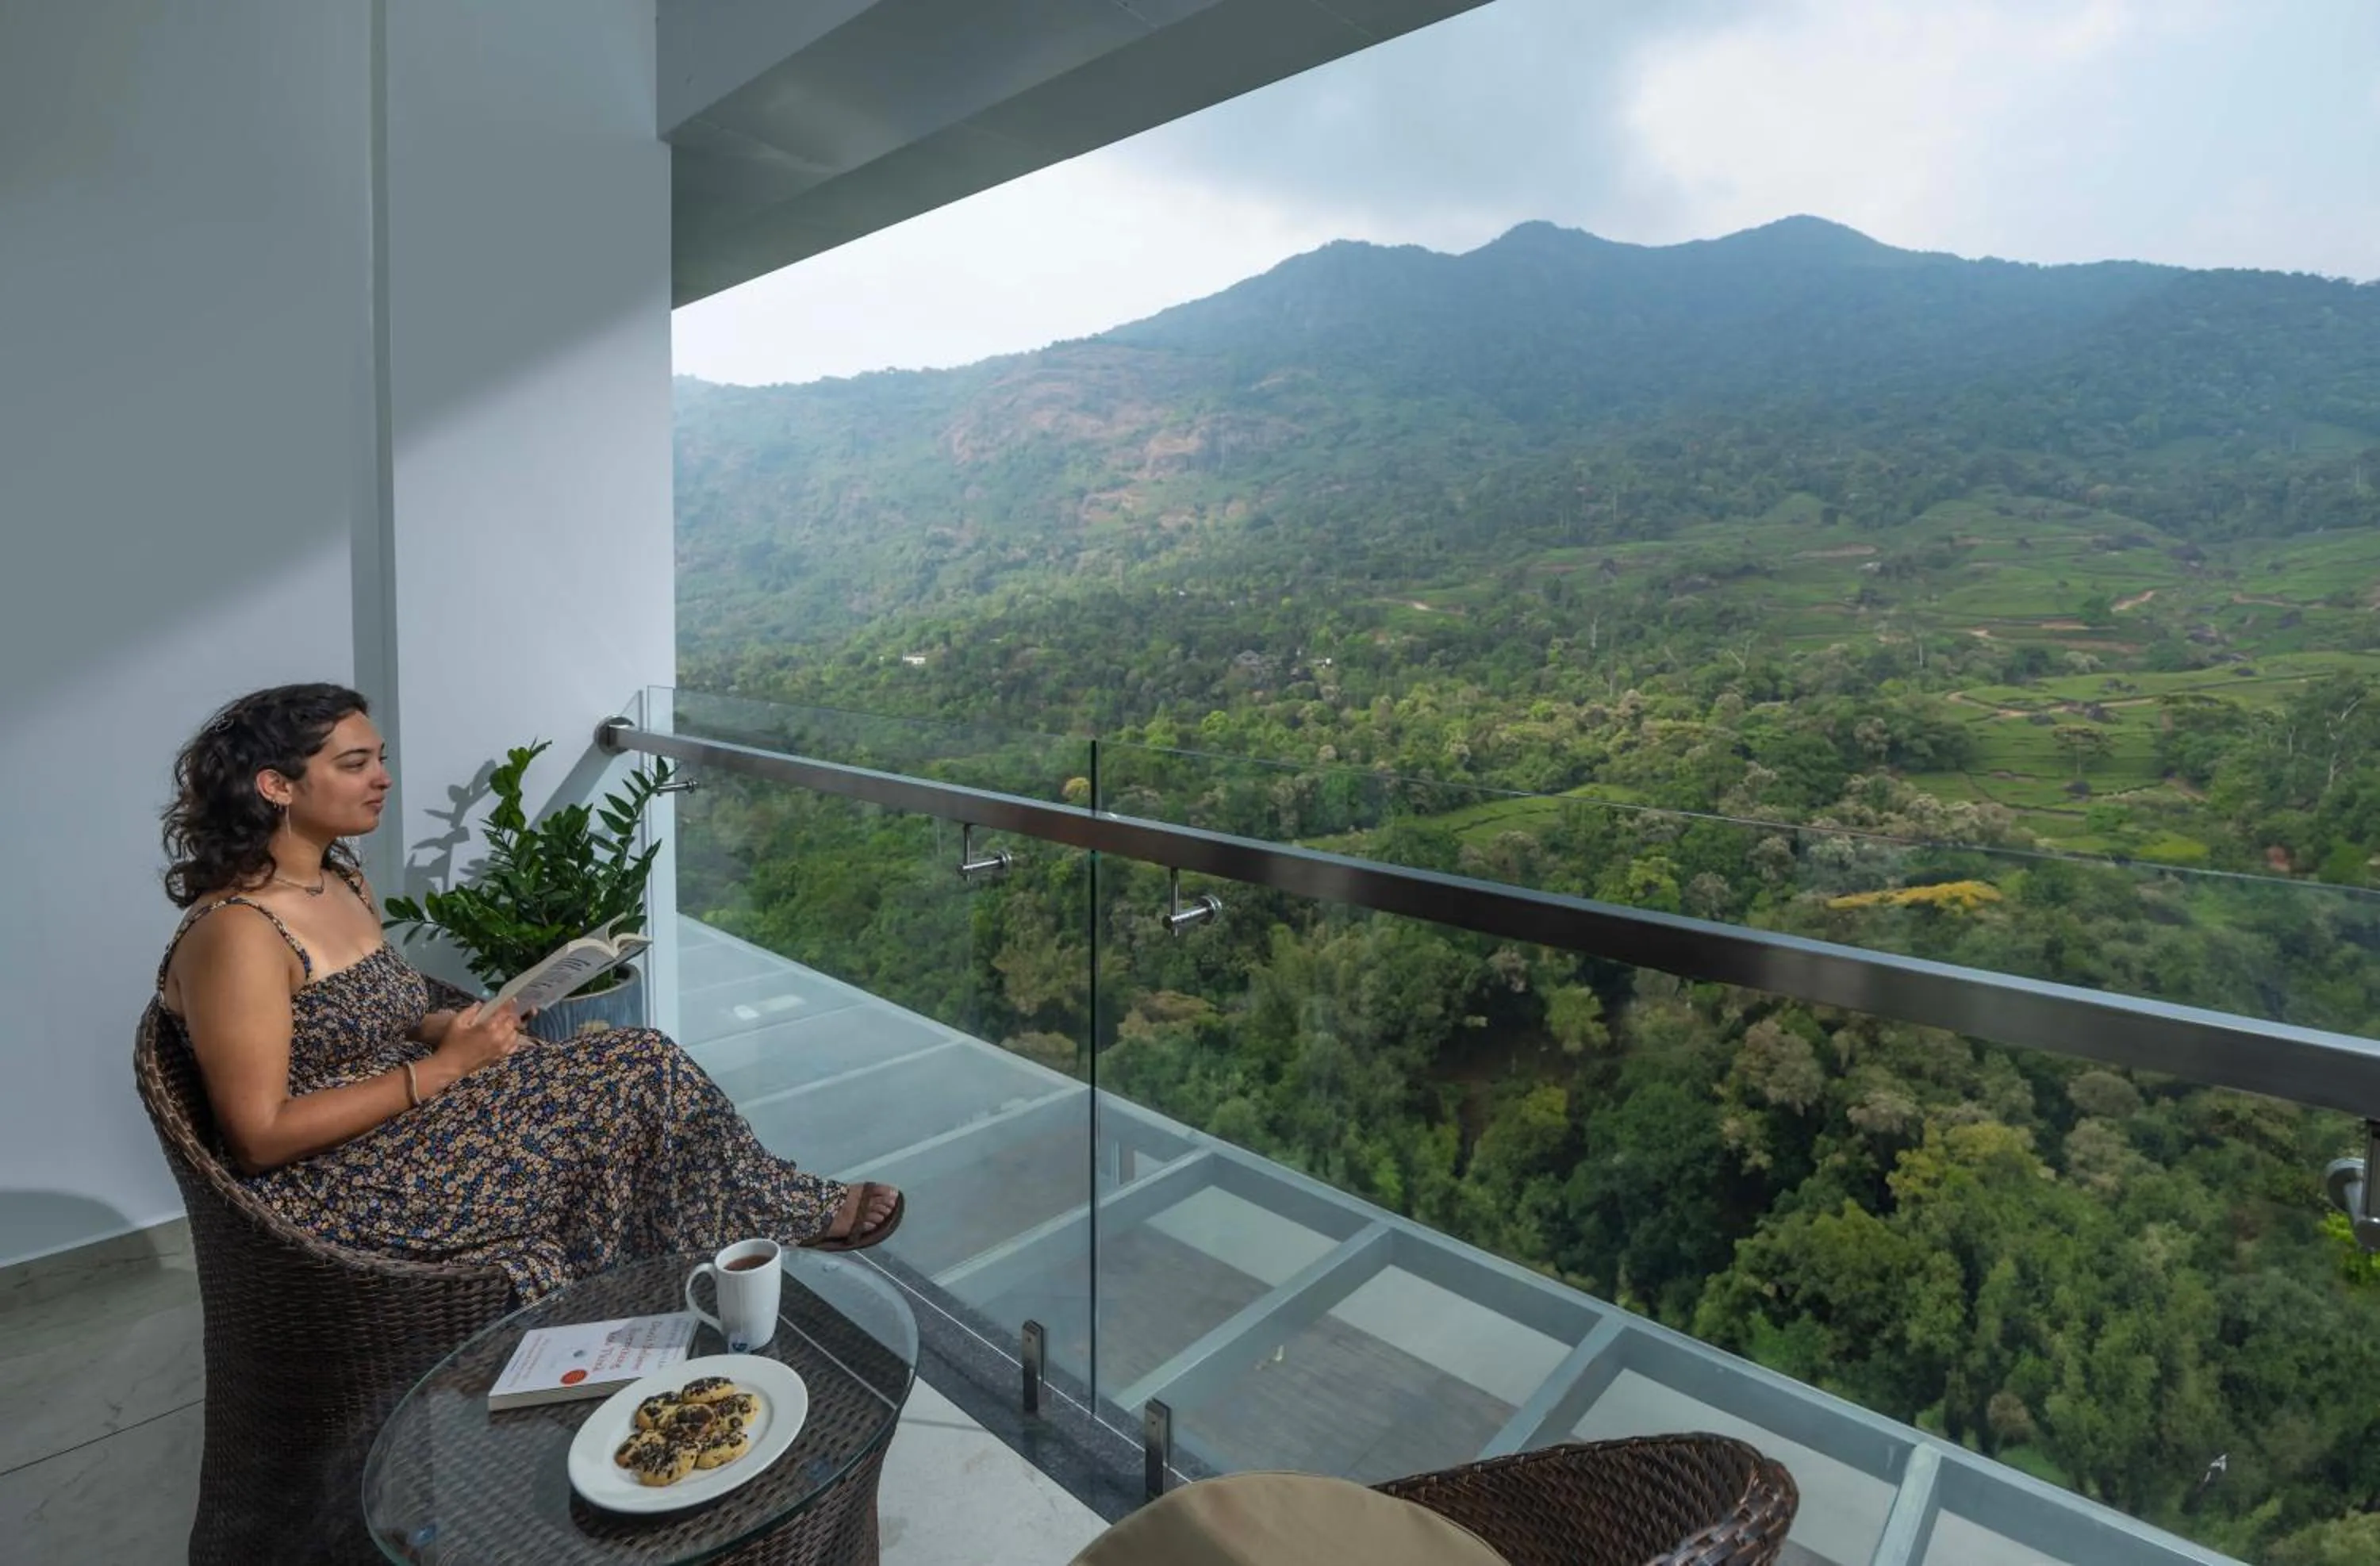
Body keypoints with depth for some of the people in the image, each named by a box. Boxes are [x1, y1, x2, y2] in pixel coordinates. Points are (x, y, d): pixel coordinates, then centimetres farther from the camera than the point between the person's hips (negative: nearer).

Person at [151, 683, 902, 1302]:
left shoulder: (342, 882, 6)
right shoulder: (237, 932, -21)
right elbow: (258, 1136, -21)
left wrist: (464, 1032, -3)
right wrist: (443, 1066, -21)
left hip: (407, 1130, 8)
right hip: (337, 1189, -8)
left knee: (636, 1066, -11)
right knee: (641, 1074, -15)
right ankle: (800, 1212, 6)